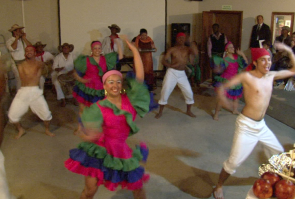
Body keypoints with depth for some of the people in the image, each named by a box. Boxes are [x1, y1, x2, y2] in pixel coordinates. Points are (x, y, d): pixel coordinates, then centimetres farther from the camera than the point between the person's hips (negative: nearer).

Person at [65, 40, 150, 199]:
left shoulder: (130, 100, -6)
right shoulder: (99, 108, -11)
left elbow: (140, 77, -14)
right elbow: (88, 134, -6)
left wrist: (134, 49, -14)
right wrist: (87, 136, -26)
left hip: (126, 152, 2)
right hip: (102, 152, -2)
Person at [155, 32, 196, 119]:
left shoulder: (187, 49, 2)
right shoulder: (172, 49, -1)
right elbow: (164, 61, -7)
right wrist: (172, 65, -24)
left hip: (182, 74, 2)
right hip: (172, 72, -2)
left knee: (189, 92, 1)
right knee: (165, 92, -2)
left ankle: (189, 111, 22)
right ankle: (160, 112, 13)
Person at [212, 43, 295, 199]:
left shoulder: (271, 75, 4)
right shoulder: (247, 76, -14)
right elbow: (224, 86, -19)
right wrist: (221, 94, -41)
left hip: (261, 125, 7)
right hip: (246, 126, -7)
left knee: (278, 153, 22)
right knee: (234, 161, -7)